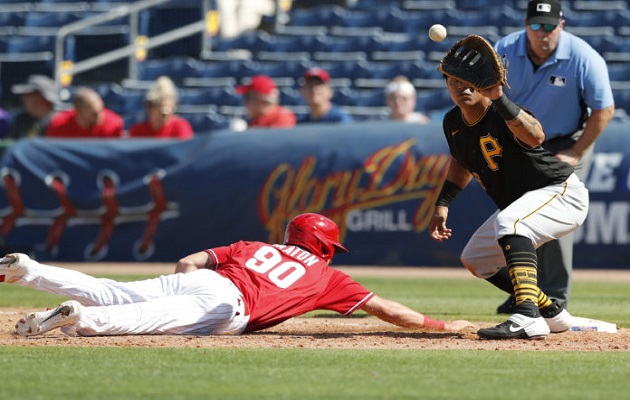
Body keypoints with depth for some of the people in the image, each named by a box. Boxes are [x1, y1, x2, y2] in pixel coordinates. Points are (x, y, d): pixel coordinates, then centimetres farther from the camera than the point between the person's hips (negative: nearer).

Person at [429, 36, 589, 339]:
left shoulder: (502, 117, -27)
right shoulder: (453, 123, -2)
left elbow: (535, 137, -51)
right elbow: (462, 162, 21)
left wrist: (499, 99, -60)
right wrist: (442, 204, 12)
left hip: (563, 193, -10)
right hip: (520, 205, 10)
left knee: (509, 221, -38)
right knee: (474, 260, 17)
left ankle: (528, 318, -49)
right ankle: (553, 314, 28)